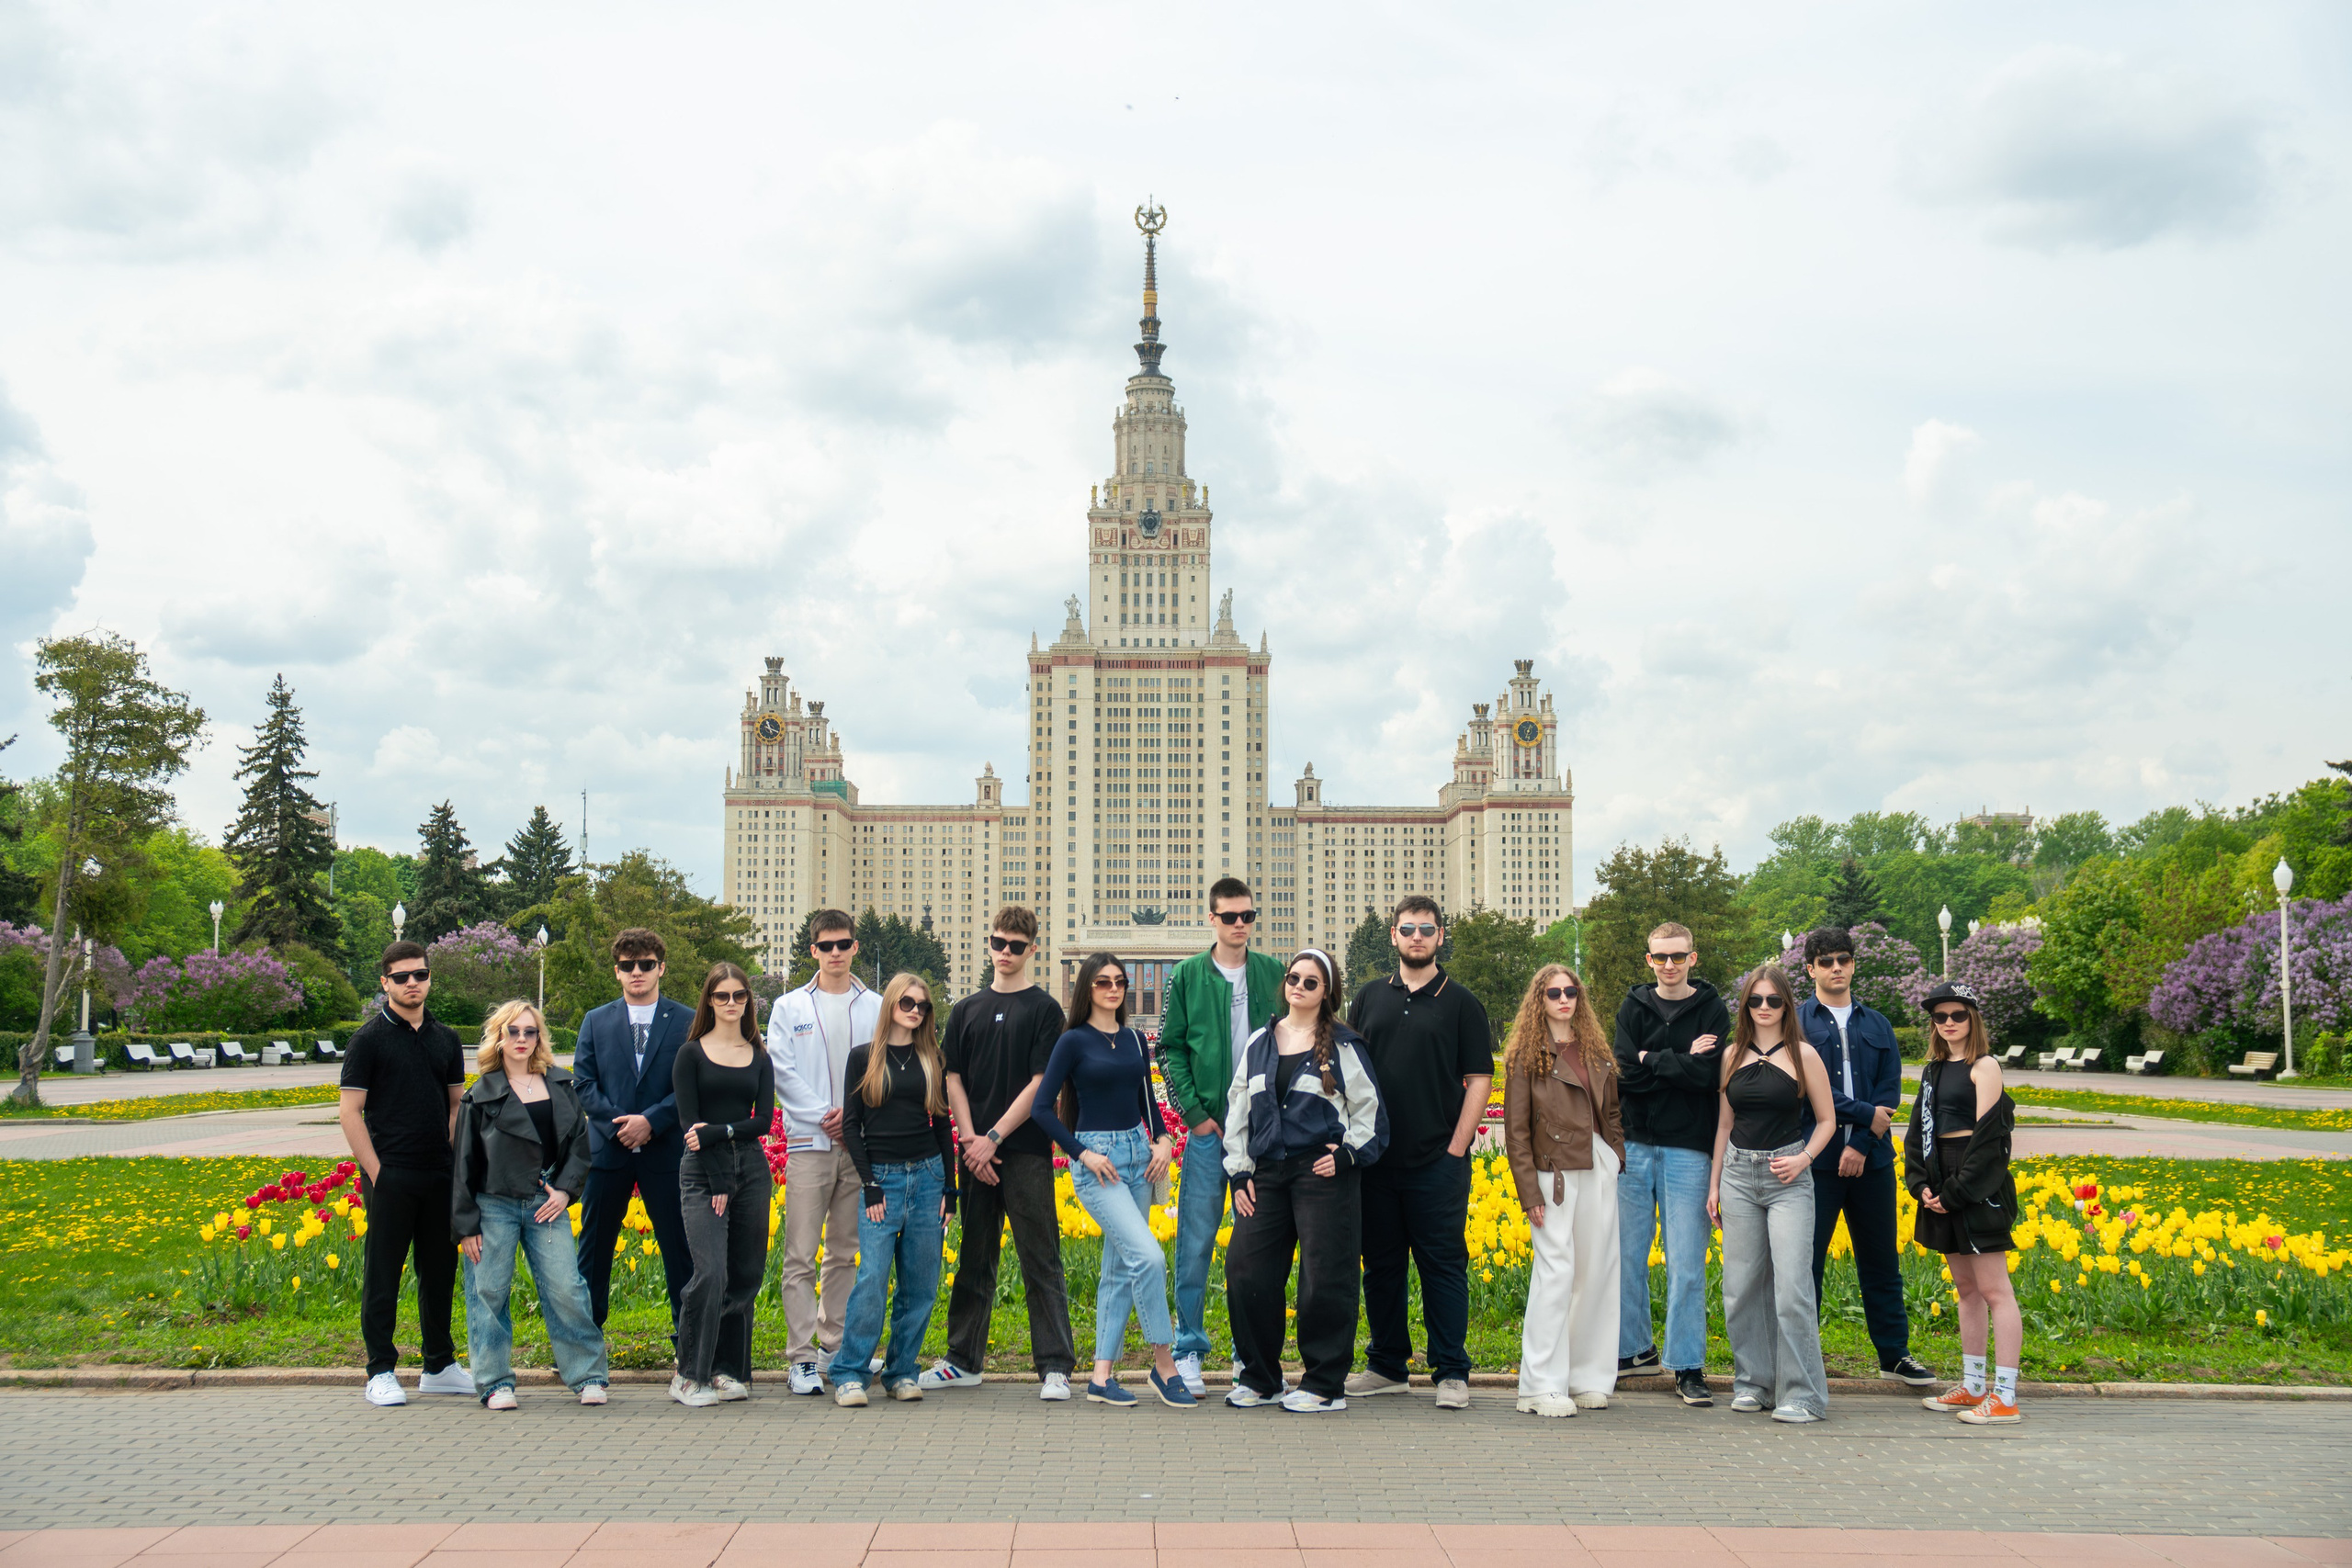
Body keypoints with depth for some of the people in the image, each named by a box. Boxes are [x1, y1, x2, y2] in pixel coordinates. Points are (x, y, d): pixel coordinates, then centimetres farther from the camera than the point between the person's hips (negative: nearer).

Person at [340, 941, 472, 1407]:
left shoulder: (446, 1039, 13)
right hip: (390, 1176, -5)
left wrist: (457, 1161, 3)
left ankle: (440, 1366, 20)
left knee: (440, 1270, 10)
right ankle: (381, 1373, 7)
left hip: (439, 1176, 5)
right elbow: (350, 1111, -5)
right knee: (382, 1274, 0)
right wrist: (375, 1173, -11)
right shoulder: (369, 1039, -2)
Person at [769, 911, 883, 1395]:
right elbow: (782, 1072, 0)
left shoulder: (875, 1007, 10)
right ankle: (801, 1358, -4)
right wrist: (824, 1116, -10)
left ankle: (836, 1344, 17)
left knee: (846, 1253, 8)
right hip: (808, 1141, -2)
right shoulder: (789, 1008, 6)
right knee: (801, 1255, -6)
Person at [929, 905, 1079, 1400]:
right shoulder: (967, 1011, 13)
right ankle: (964, 1360, 20)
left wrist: (993, 1138, -10)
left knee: (1040, 1261, -4)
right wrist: (971, 1139, -5)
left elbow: (1041, 1083, -6)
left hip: (1026, 1150, -4)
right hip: (976, 1152, 4)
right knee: (975, 1259, 11)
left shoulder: (1044, 1010, 1)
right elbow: (953, 1080, 10)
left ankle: (1055, 1366, -2)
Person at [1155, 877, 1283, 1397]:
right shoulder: (1188, 976, 2)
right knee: (1197, 1238, 0)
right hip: (1208, 1125, -1)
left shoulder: (1274, 974, 6)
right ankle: (1189, 1350, 9)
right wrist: (1193, 1111, -6)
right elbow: (1170, 1048, 2)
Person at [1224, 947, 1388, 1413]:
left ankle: (1325, 1385, 6)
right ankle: (1259, 1378, 14)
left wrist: (1348, 1153, -9)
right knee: (1246, 1271, -1)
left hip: (1323, 1172, -4)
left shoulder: (1344, 1045, 3)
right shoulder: (1259, 1044, 15)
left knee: (1324, 1278, -5)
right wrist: (1239, 1173, 11)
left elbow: (1370, 1108, 4)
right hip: (1267, 1173, 4)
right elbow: (1237, 1109, 17)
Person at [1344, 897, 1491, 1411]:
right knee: (1380, 1263, 9)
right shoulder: (1369, 998, 11)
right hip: (1376, 1157, 3)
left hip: (1438, 1161, -3)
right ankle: (1386, 1365, 20)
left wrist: (1457, 1147, -7)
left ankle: (1452, 1373, 4)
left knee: (1444, 1265, -2)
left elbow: (1480, 1078, 0)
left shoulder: (1460, 1003, 3)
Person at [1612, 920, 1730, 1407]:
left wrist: (1651, 1061, -7)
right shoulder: (1633, 1007, 8)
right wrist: (1680, 1063, -10)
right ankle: (1634, 1349, 23)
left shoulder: (1712, 1010, 2)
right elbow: (1624, 1073, -5)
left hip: (1688, 1148, -3)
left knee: (1686, 1263, -2)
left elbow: (1707, 1073, -12)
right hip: (1634, 1143, 3)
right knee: (1627, 1254, 8)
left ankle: (1688, 1365, 5)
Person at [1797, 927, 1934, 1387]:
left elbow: (1890, 1091, 3)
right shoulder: (1796, 1022, 0)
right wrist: (1865, 1115, -11)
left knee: (1881, 1260, 11)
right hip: (1816, 1159, -3)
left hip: (1871, 1158, 3)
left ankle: (1894, 1353, 23)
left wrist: (1861, 1144, -9)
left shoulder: (1877, 1025, 12)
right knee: (1805, 1259, -2)